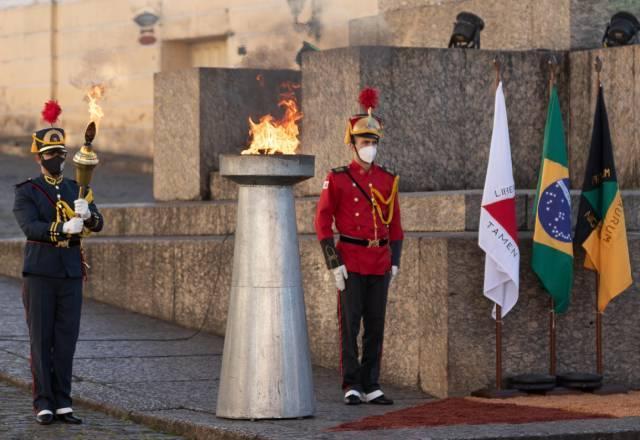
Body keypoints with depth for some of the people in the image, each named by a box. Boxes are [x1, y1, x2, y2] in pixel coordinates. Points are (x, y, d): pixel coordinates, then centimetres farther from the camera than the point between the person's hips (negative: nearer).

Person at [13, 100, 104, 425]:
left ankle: (62, 403, 8)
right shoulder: (26, 192, -2)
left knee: (66, 340, 3)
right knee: (41, 340, -1)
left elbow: (98, 224, -3)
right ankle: (43, 404, 3)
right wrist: (64, 228, -33)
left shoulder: (77, 190, 11)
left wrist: (86, 215, -26)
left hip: (72, 275, 4)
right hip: (39, 275, -3)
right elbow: (30, 226, -18)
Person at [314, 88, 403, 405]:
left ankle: (371, 387, 11)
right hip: (351, 262, -4)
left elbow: (395, 224, 14)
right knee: (350, 324, -3)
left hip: (379, 263, 4)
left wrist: (395, 261, 6)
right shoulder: (337, 179, -2)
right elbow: (322, 222, -4)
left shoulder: (387, 181, 9)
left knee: (375, 326, 5)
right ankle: (352, 387, 1)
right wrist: (334, 263, -10)